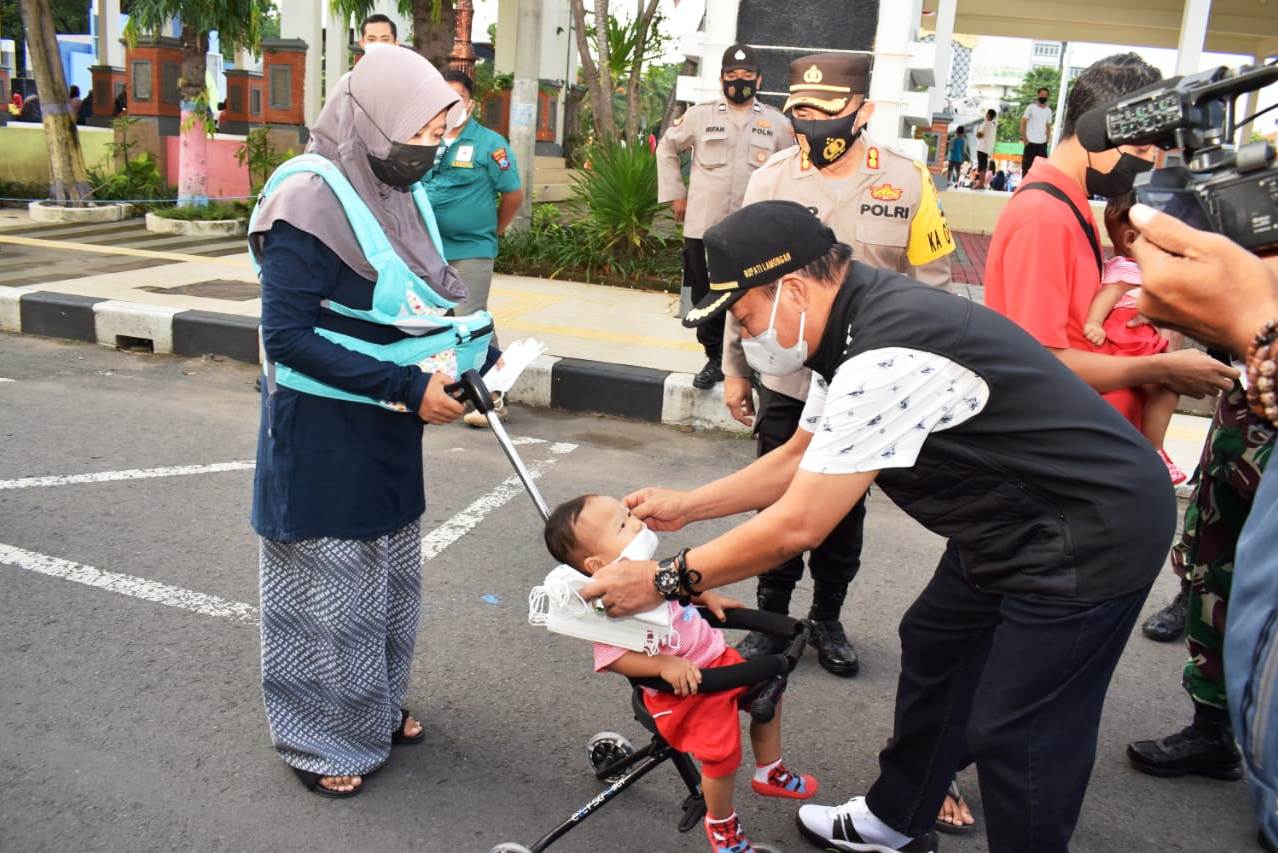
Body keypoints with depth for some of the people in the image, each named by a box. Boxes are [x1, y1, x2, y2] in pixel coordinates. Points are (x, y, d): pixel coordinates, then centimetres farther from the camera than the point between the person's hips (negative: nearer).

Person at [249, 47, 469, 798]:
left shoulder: (400, 196, 4)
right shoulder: (309, 205, -20)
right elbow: (287, 336, -23)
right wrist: (407, 386, -26)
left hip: (388, 433, 8)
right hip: (322, 437, -8)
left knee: (392, 577, 20)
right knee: (330, 589, 6)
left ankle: (378, 706, 40)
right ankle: (321, 739, 26)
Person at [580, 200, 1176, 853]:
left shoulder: (884, 361, -30)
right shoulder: (852, 324, 1)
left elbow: (797, 526, -26)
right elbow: (802, 456, 13)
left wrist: (662, 580, -15)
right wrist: (686, 506, 12)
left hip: (1093, 536, -10)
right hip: (1014, 520, 10)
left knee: (1013, 736, -3)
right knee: (933, 646, 19)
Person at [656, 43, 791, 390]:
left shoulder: (777, 123, 5)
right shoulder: (700, 115, 5)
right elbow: (667, 148, 17)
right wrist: (675, 194, 10)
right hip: (702, 228, 1)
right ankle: (715, 359, 22)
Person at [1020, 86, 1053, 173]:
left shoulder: (1049, 110, 11)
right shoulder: (1031, 108, -1)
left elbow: (1048, 126, 18)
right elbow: (1023, 123, -4)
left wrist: (1047, 139, 7)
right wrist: (1024, 138, -11)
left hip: (1043, 143, 4)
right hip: (1030, 142, -4)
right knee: (1027, 166, -1)